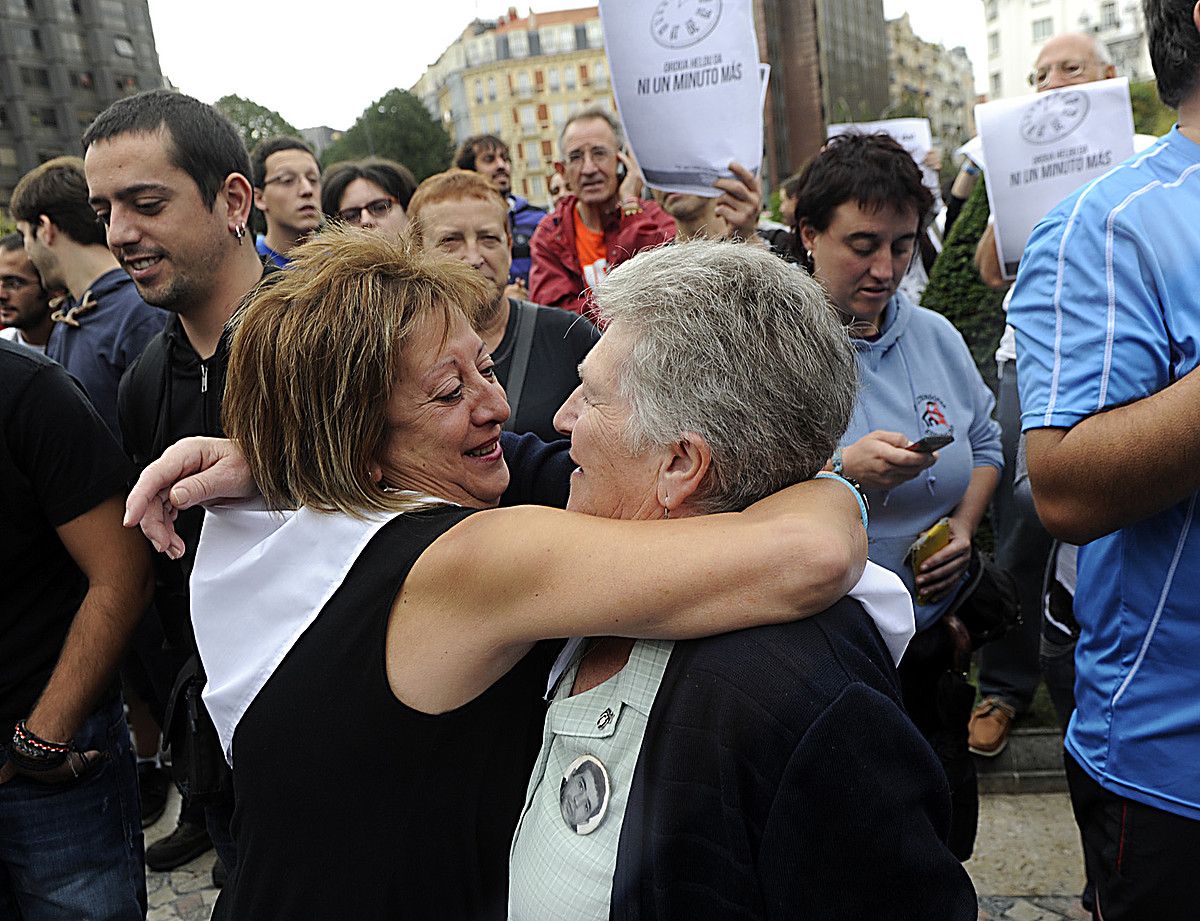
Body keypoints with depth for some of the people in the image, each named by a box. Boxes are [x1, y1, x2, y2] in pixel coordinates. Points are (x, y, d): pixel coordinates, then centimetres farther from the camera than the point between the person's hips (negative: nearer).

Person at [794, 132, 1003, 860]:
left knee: (946, 843, 19)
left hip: (930, 643, 6)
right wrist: (843, 471, -31)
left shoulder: (935, 336, 5)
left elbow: (986, 443, 17)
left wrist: (964, 528, 0)